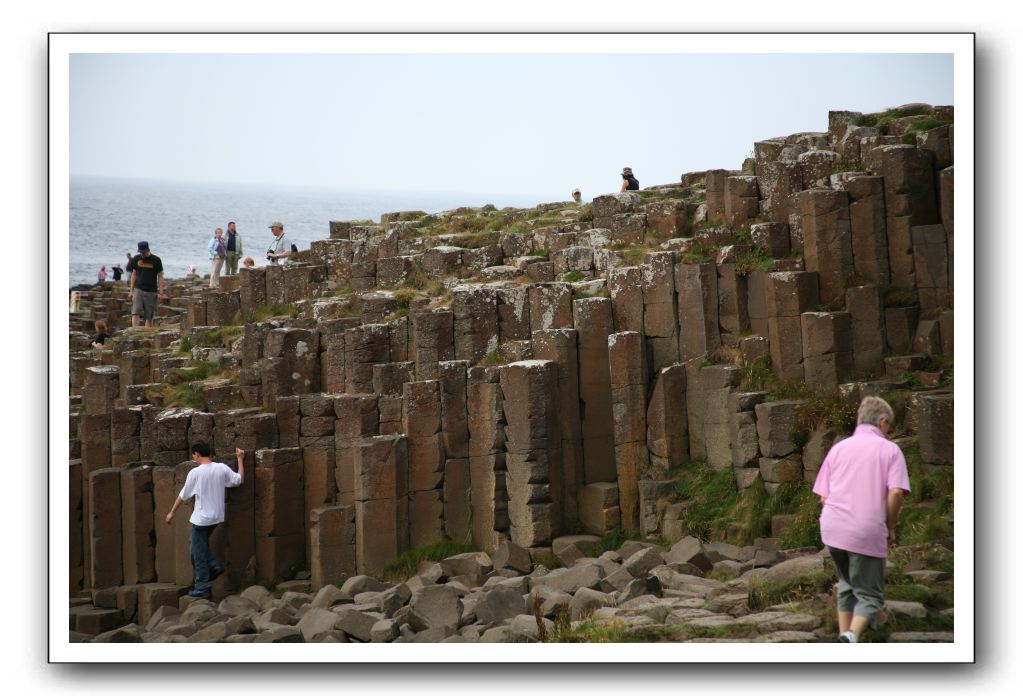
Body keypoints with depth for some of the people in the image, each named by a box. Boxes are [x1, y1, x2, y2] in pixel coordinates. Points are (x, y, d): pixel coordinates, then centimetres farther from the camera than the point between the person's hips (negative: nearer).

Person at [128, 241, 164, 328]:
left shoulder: (156, 260, -2)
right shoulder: (136, 259, 6)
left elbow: (160, 277, 0)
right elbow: (134, 274, 14)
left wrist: (161, 293, -6)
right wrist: (131, 290, 8)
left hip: (151, 292, -1)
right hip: (138, 290, 2)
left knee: (149, 317, 1)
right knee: (135, 313, -13)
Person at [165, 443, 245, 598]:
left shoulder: (195, 473, -14)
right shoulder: (222, 468, -4)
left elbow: (183, 495, -6)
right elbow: (239, 479, 7)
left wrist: (172, 512, 6)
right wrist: (240, 459, 18)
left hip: (202, 518, -6)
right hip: (217, 516, 6)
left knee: (198, 552, 5)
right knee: (195, 542, 26)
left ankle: (202, 587, 8)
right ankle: (214, 566, 13)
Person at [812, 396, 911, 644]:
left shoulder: (838, 448, 12)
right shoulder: (890, 450, 1)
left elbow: (823, 497, 9)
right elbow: (895, 493, -11)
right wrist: (890, 528, 1)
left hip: (832, 530, 4)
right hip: (868, 533, -4)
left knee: (847, 585, 26)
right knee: (870, 595, 4)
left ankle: (844, 636, 22)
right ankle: (851, 637, -21)